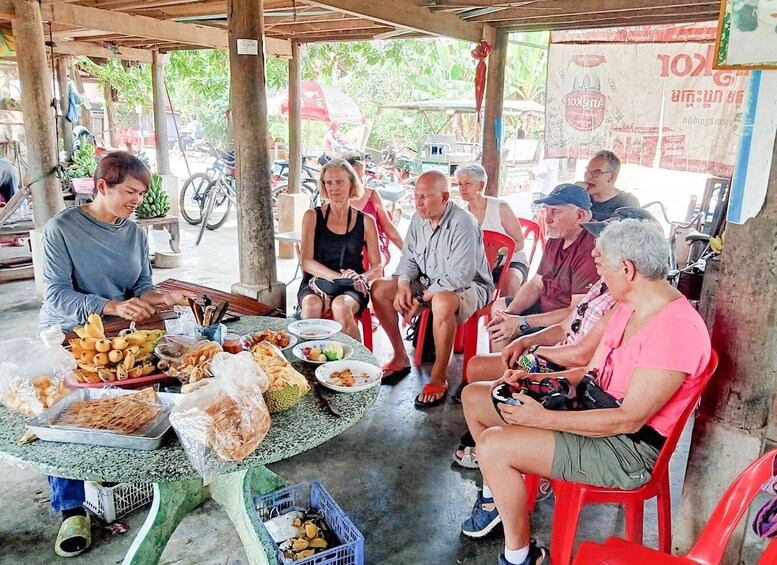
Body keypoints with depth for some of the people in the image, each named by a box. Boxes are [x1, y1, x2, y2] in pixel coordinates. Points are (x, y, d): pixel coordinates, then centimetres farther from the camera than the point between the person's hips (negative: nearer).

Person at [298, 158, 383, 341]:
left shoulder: (365, 221, 9)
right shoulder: (312, 216, 7)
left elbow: (377, 266, 7)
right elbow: (306, 262, -2)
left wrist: (361, 278, -16)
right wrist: (339, 276, -16)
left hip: (352, 289, 0)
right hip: (317, 282, 0)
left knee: (341, 306, -34)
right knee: (311, 305, -34)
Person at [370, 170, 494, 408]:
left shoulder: (463, 223, -24)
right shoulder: (419, 219, 1)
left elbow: (459, 276, -29)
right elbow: (408, 259, 9)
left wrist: (421, 298, -25)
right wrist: (404, 285, -12)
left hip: (468, 286, -8)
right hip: (429, 283, 8)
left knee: (442, 302, -41)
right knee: (379, 288, -6)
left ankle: (439, 378, -23)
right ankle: (400, 357, 6)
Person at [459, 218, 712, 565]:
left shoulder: (677, 329, -25)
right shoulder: (628, 307, 6)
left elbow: (630, 419, -25)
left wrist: (545, 418, -23)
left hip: (628, 449, -9)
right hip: (594, 410, 10)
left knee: (494, 446, -25)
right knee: (474, 397, 7)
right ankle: (495, 494, 27)